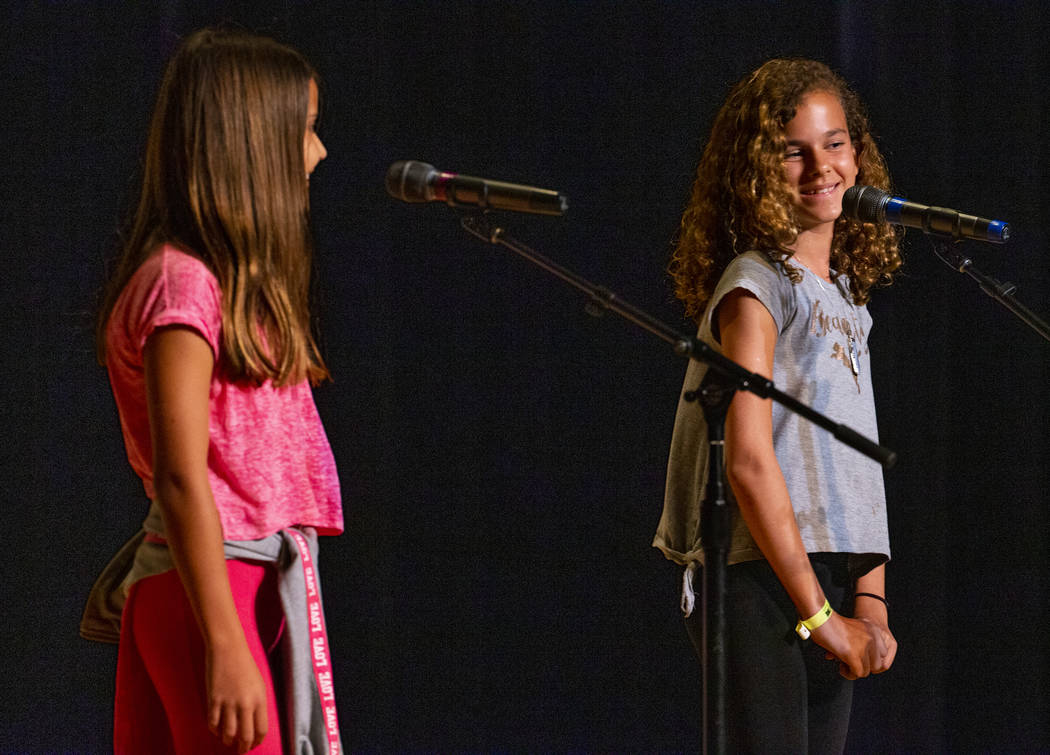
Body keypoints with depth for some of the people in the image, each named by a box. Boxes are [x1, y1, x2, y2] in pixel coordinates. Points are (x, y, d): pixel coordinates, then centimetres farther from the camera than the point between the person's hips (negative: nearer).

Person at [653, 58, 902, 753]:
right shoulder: (756, 286, -8)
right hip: (760, 580, -8)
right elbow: (749, 463, -16)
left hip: (827, 578, 8)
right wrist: (820, 615, -16)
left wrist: (870, 603, 4)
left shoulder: (847, 293, 16)